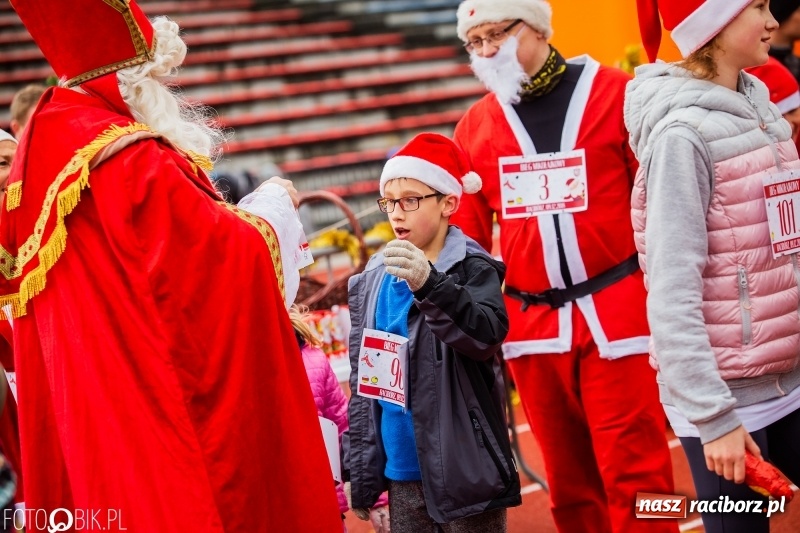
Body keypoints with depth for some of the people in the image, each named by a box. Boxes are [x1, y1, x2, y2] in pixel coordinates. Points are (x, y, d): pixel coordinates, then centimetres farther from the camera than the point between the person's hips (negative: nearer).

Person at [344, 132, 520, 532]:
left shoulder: (473, 269, -6)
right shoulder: (374, 279, 8)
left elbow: (488, 334, -25)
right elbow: (361, 379, 12)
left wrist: (430, 285, -39)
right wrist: (360, 469, 11)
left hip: (464, 470, -5)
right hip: (402, 472, 5)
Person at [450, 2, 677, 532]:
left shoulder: (615, 92, -3)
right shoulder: (475, 125, 8)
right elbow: (467, 239, 13)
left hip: (617, 314, -4)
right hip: (532, 326, 4)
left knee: (635, 472, -3)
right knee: (568, 480, 12)